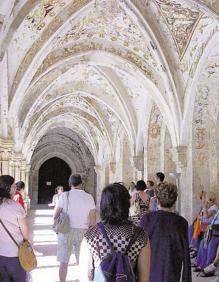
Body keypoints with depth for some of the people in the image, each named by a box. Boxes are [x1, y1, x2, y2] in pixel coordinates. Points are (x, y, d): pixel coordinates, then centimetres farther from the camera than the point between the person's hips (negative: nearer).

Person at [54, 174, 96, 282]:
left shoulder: (64, 195, -5)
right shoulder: (89, 197, -2)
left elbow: (55, 216, -4)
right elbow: (93, 220, -2)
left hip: (66, 231, -1)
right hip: (82, 231, 1)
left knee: (64, 262, 9)